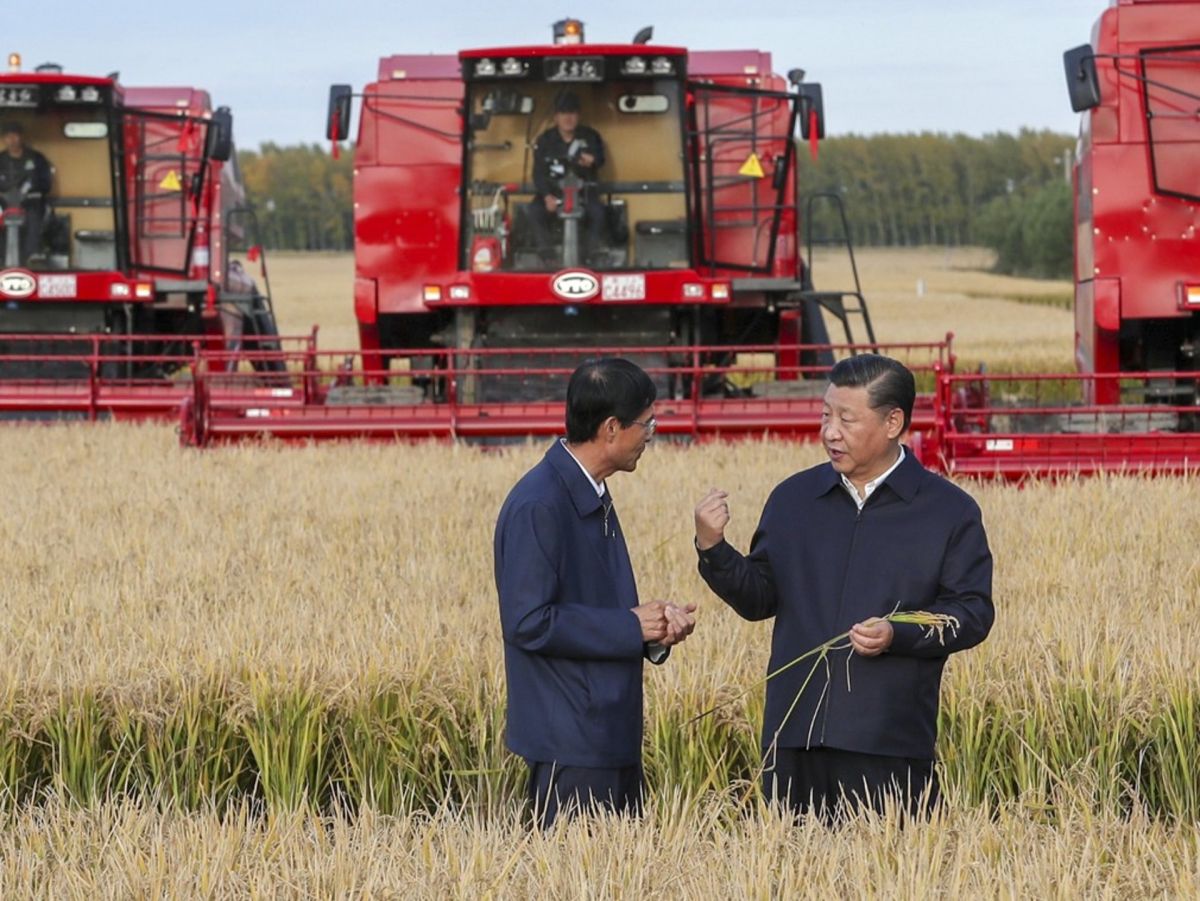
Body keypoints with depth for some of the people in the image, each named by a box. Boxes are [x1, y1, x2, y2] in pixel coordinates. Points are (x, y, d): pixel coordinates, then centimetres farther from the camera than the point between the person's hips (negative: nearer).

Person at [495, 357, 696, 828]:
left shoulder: (594, 498, 14)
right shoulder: (537, 507, -17)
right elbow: (528, 622, -21)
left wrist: (655, 623, 3)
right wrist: (630, 627, -15)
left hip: (613, 736, 10)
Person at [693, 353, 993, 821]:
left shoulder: (950, 512, 4)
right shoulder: (792, 499, 14)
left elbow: (972, 613, 0)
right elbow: (760, 599, 16)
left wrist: (898, 636, -15)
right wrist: (713, 549, -1)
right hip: (794, 737, 3)